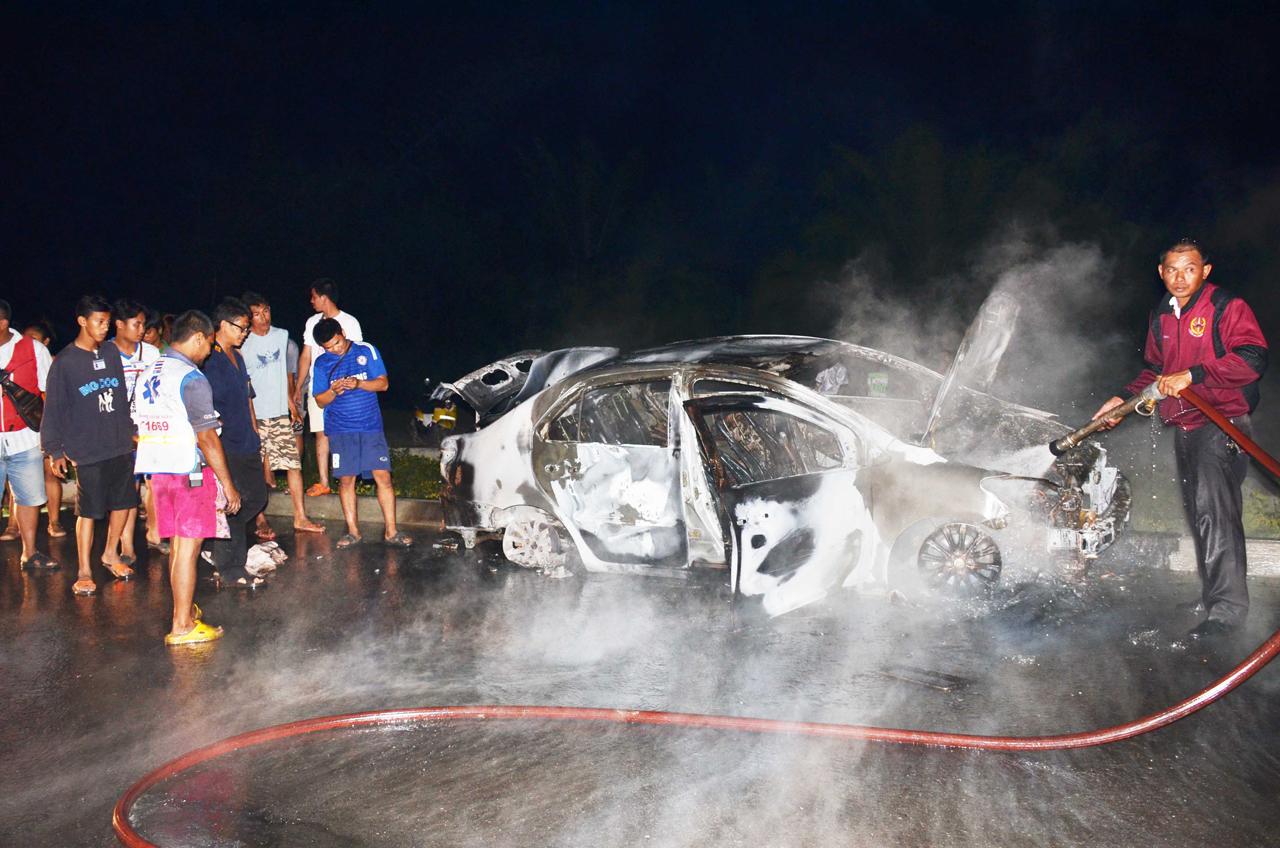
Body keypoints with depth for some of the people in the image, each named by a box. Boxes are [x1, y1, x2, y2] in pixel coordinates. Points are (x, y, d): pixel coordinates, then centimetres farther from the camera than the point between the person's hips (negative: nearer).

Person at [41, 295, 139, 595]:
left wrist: (131, 431, 15)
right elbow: (54, 408, -5)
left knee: (123, 502, 11)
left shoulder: (111, 354, 8)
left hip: (121, 446, 5)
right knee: (88, 511, -1)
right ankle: (84, 571, 10)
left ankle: (111, 553, 31)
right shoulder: (65, 362, -6)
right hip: (88, 451, -5)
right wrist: (55, 450, -7)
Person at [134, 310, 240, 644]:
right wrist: (229, 485, -12)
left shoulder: (148, 374, 11)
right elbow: (207, 439, -17)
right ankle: (182, 627, 2)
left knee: (178, 544, 17)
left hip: (158, 470, 8)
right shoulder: (192, 379, -15)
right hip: (189, 472, -8)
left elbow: (142, 429, 16)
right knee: (188, 547, -2)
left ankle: (185, 612, 29)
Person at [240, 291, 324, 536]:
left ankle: (300, 518, 8)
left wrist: (291, 401, 19)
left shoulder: (282, 336, 7)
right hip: (253, 415, -4)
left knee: (293, 463, 1)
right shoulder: (243, 344, -6)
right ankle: (261, 521, 10)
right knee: (256, 470, 1)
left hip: (280, 413, 4)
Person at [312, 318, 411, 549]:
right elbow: (320, 401, 7)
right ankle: (352, 531, 14)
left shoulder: (367, 351, 2)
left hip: (371, 426, -1)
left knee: (383, 476, -6)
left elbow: (382, 383, -1)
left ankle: (391, 531, -1)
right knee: (346, 479, 2)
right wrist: (333, 391, -15)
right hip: (340, 430, 1)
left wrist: (358, 384, -19)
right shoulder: (322, 363, 5)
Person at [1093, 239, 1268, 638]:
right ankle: (1211, 596, 20)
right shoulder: (1161, 316, 16)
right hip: (1184, 427, 8)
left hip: (1221, 422, -8)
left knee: (1213, 508, -18)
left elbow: (1252, 359, -18)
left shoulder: (1228, 308, -6)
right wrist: (1124, 398, 15)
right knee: (1198, 513, 11)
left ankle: (1228, 607, -17)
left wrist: (1192, 374, -24)